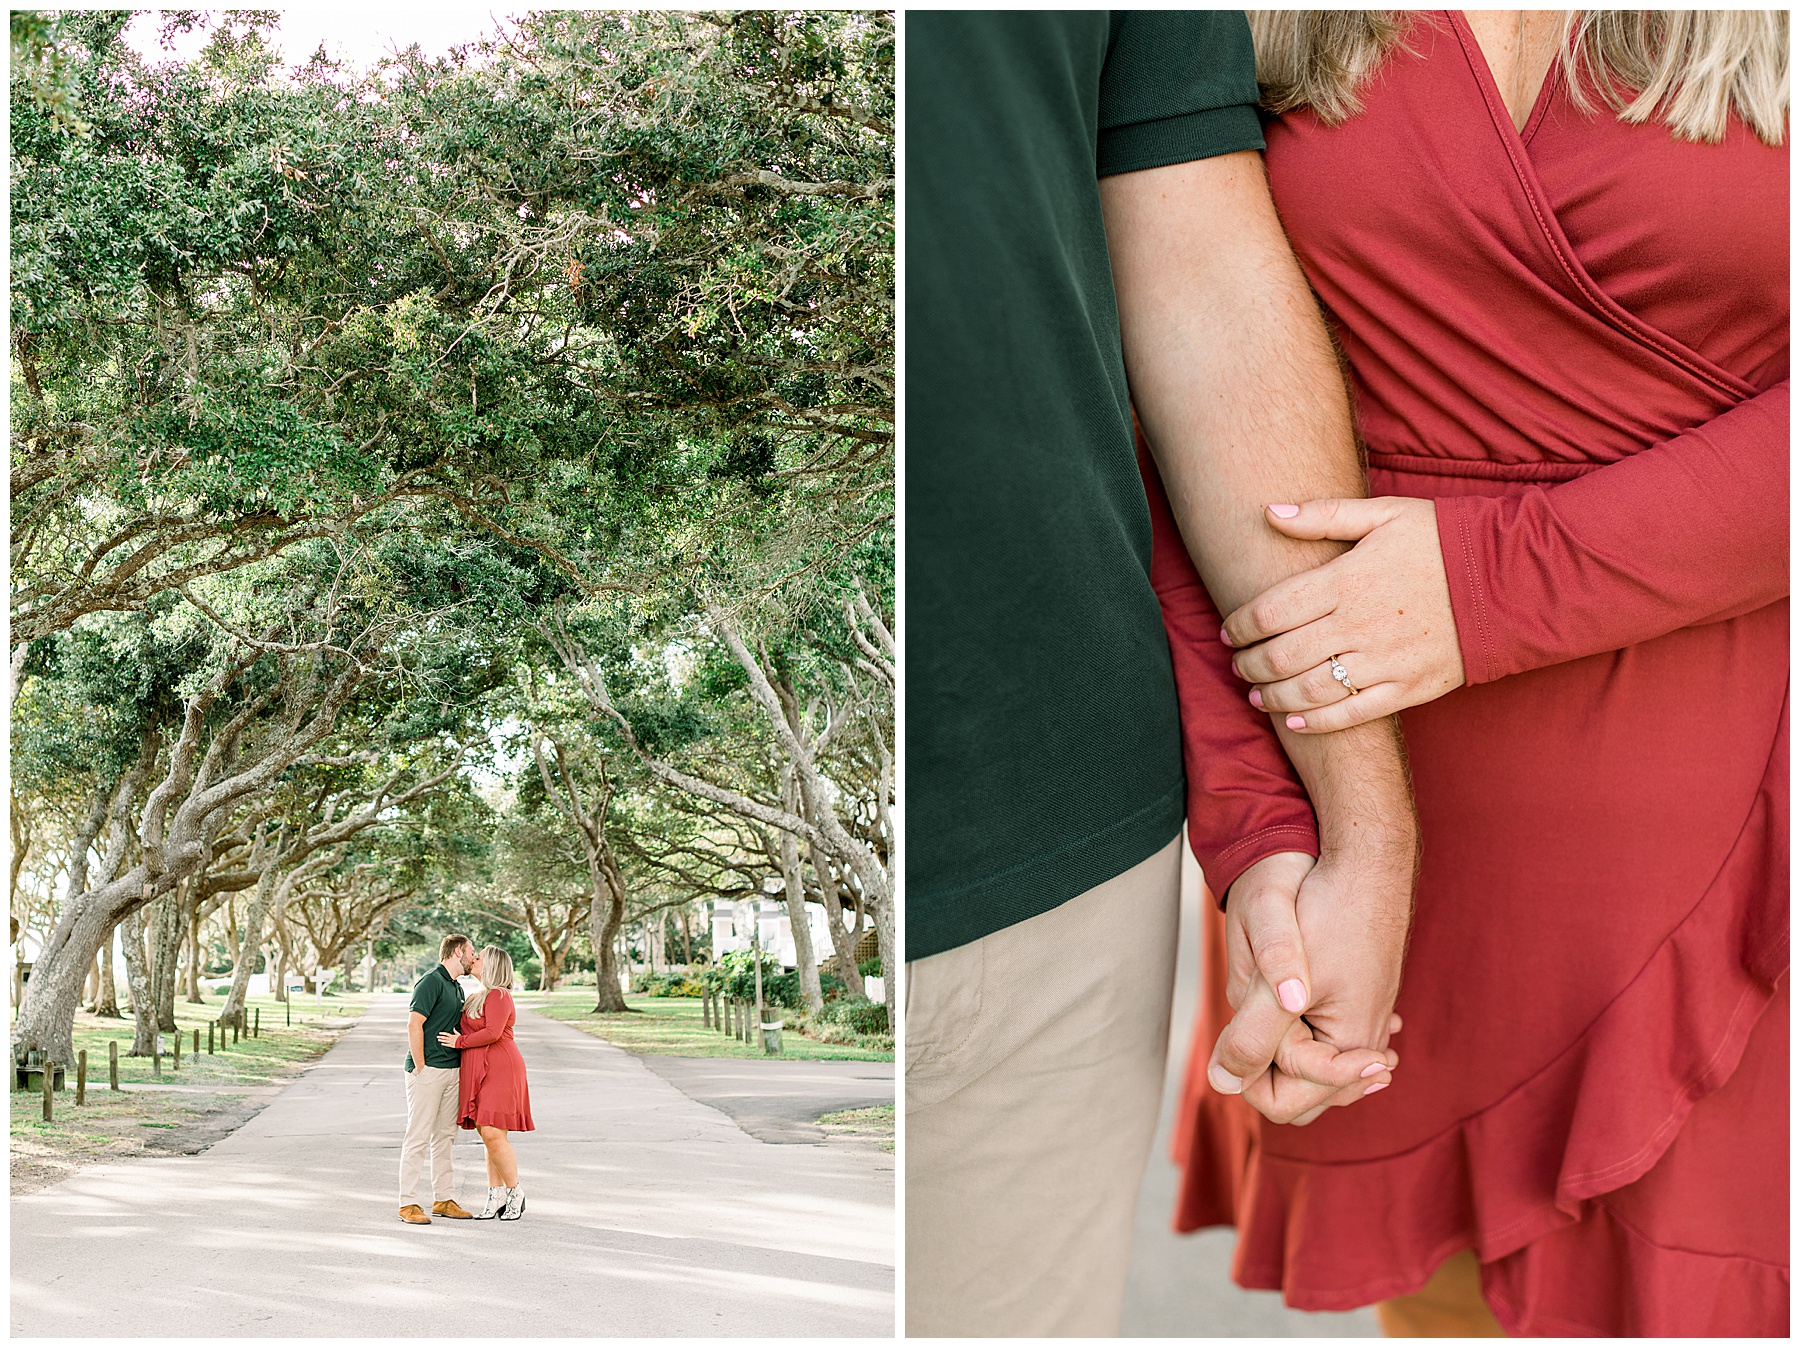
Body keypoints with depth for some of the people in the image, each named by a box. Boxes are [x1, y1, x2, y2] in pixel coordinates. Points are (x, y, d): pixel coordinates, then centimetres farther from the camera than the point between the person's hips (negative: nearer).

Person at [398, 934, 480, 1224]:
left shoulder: (457, 987, 19)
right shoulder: (432, 982, -11)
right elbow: (414, 1024, -16)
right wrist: (420, 1067, -16)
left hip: (452, 1070, 9)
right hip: (428, 1070, -9)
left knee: (445, 1136, 11)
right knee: (418, 1137, -6)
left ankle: (444, 1199, 17)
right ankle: (408, 1204, -2)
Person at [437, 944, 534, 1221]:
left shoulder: (498, 995, -11)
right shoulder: (480, 996, 19)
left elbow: (492, 1032, -22)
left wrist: (460, 1042, -13)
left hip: (499, 1072, -10)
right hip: (479, 1074, 10)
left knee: (493, 1134, -14)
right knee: (488, 1136, 7)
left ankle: (515, 1192, -2)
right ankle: (496, 1197, 9)